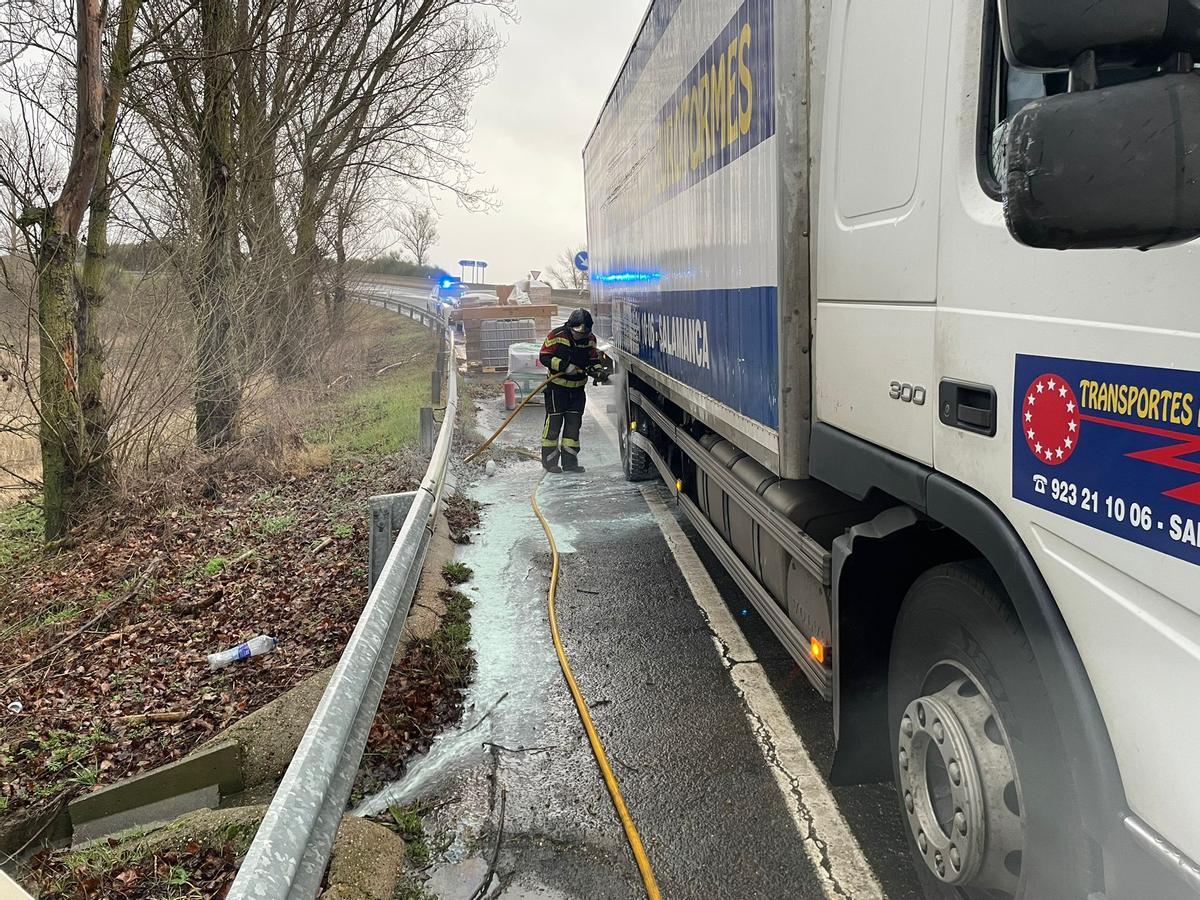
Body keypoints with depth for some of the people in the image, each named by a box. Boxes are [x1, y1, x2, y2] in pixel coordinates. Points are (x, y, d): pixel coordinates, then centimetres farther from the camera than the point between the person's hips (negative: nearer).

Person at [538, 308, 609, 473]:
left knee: (574, 423, 6)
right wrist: (565, 366, -23)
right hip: (557, 387, -5)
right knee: (553, 422, -3)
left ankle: (569, 461, 13)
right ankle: (549, 461, 5)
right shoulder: (556, 335, -14)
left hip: (577, 388, 5)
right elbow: (544, 357, -12)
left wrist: (599, 370, -12)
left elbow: (594, 359, 10)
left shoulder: (590, 339, 0)